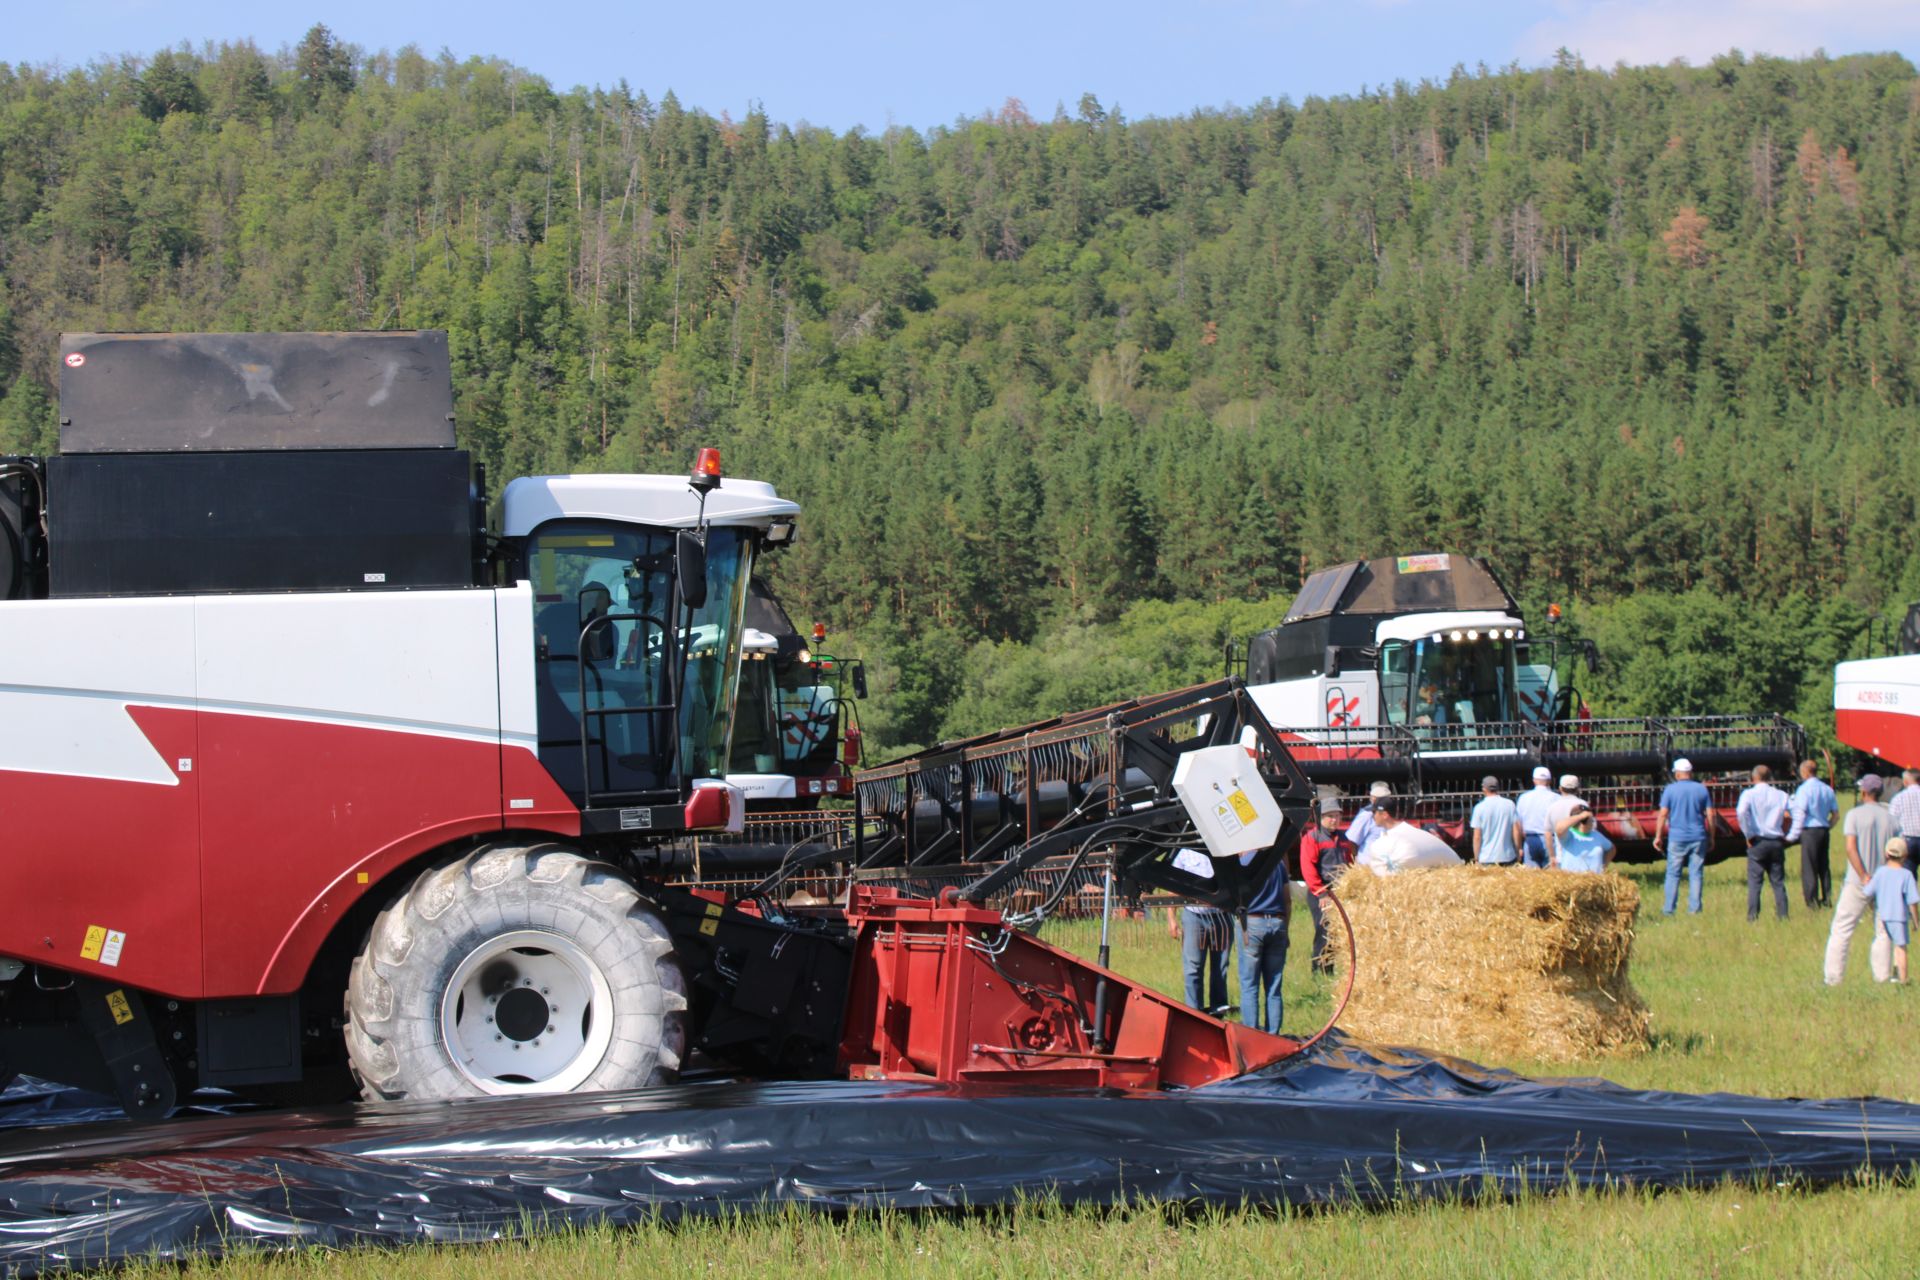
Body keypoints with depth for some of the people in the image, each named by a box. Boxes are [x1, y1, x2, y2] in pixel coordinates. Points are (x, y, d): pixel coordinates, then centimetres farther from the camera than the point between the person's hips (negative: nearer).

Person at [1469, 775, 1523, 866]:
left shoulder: (1479, 808, -5)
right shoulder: (1509, 804, 1)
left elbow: (1477, 837, -5)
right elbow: (1517, 831, 2)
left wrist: (1476, 858, 3)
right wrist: (1518, 851, 13)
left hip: (1487, 858, -2)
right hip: (1508, 856, 2)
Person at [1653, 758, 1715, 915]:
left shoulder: (1671, 789, -2)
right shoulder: (1702, 790, 5)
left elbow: (1663, 814, -5)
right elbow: (1710, 815, 4)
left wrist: (1658, 836, 1)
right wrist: (1711, 837, 12)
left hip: (1677, 838, -2)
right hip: (1698, 838, 2)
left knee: (1673, 874, 4)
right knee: (1695, 874, 5)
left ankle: (1670, 909, 2)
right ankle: (1694, 908, 3)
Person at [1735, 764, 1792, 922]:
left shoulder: (1749, 794, -4)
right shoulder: (1781, 795, 7)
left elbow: (1741, 812, -20)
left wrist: (1748, 835, -11)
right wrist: (1785, 835, 10)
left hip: (1757, 842, -3)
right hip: (1777, 842, 3)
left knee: (1754, 881, -1)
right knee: (1778, 882, 9)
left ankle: (1752, 915, -7)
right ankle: (1782, 914, 6)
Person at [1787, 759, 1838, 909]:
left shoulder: (1804, 789, -11)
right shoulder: (1827, 789, 9)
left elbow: (1800, 813, -14)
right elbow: (1835, 812, 11)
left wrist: (1793, 835, -10)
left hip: (1810, 830, -7)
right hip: (1824, 830, 7)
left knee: (1809, 867, -2)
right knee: (1824, 866, 14)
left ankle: (1812, 901, -4)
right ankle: (1826, 899, 15)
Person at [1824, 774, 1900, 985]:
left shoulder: (1855, 814, -5)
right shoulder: (1891, 819, 4)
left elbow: (1851, 848, -15)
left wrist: (1865, 878, -17)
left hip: (1857, 883, -3)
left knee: (1841, 931, 2)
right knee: (1883, 933, 12)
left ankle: (1833, 978, -2)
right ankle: (1882, 978, 8)